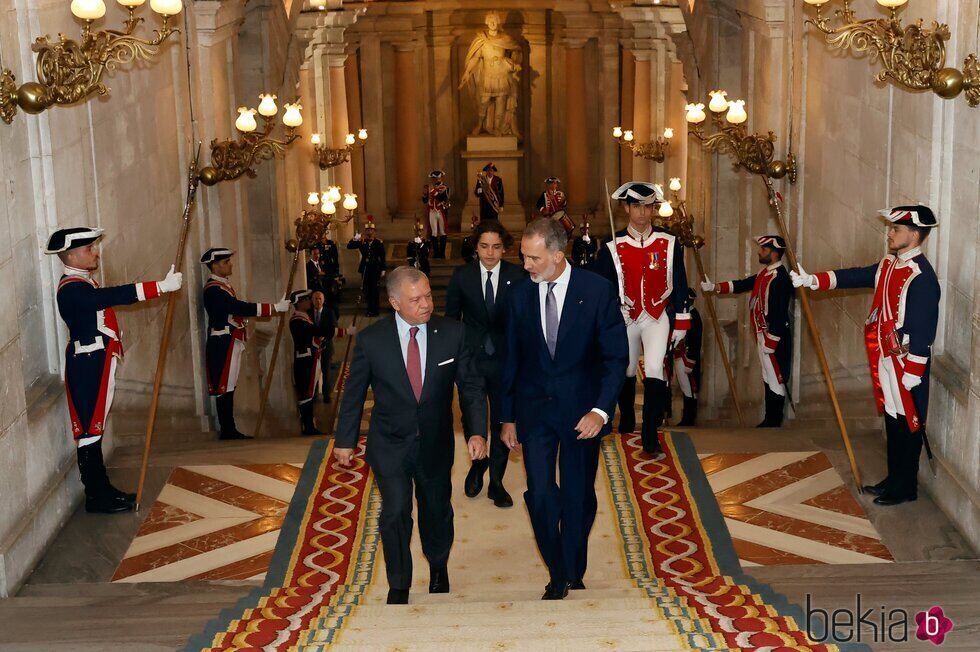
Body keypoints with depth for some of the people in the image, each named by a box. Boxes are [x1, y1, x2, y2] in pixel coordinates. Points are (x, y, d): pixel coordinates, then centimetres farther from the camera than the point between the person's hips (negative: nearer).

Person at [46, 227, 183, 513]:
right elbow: (117, 295, -32)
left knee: (95, 429, 15)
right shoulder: (72, 288, -20)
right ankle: (96, 497, 3)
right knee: (89, 430, -3)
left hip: (96, 364, 11)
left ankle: (102, 490, 22)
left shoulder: (84, 283, 15)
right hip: (87, 367, -11)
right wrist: (162, 286, -35)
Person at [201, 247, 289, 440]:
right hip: (222, 344, -10)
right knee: (223, 388, -5)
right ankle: (226, 431, -1)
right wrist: (275, 307, -23)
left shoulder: (223, 285, 16)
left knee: (229, 388, 11)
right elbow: (242, 308, -24)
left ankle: (230, 430, 15)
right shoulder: (213, 290, -18)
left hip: (231, 343, 10)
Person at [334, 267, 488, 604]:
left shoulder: (452, 333, -11)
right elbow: (354, 393, -2)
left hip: (436, 445, 2)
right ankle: (398, 584, 20)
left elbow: (471, 386, -5)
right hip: (390, 446, -2)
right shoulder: (371, 339, -13)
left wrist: (477, 432, -15)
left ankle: (438, 567, 47)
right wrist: (345, 440, 4)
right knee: (395, 514, -4)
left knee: (436, 511, 17)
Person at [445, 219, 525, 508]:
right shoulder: (462, 276, -3)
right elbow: (451, 318, 5)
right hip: (471, 357, 0)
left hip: (506, 358, 0)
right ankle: (478, 465, 35)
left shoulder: (517, 276, -6)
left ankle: (496, 481, 24)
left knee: (502, 421, 9)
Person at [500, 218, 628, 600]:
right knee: (540, 493, -6)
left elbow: (616, 357, -7)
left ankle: (574, 575, 27)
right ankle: (558, 576, 12)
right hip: (534, 409, 2)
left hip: (581, 409, -1)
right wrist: (508, 417, 8)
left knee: (578, 496, 9)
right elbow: (511, 361, 8)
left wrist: (601, 410, -16)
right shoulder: (519, 296, 0)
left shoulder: (598, 292, -9)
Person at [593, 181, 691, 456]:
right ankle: (626, 420, 39)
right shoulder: (612, 247, -6)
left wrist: (680, 323, 2)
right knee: (625, 372, 15)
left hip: (658, 316, -1)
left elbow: (680, 285, 2)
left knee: (655, 369, -17)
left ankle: (650, 433, -10)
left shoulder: (670, 244, -4)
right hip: (625, 318, 1)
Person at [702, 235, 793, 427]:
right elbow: (742, 285, 20)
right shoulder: (765, 274, 12)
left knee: (775, 379, -4)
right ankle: (770, 421, 22)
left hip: (775, 337, -10)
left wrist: (770, 342, -22)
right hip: (764, 335, 11)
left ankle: (774, 423, 2)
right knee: (768, 378, 15)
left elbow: (779, 314, -23)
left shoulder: (780, 278, -21)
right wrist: (714, 287, 12)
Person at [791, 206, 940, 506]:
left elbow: (924, 329, -22)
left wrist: (913, 372, -21)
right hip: (886, 360, 9)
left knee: (908, 424, 3)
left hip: (907, 365, -9)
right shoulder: (889, 265, 8)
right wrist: (812, 280, 0)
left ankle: (906, 488, 14)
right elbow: (854, 276, 11)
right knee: (892, 420, 17)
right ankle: (894, 479, 29)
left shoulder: (921, 277, -21)